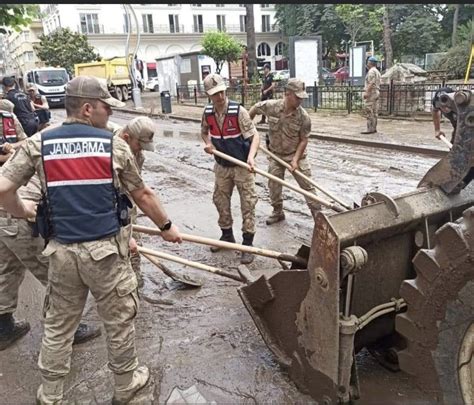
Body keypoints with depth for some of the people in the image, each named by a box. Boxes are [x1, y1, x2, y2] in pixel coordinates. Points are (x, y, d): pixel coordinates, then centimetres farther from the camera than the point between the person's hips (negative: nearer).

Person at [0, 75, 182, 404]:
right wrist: (166, 227, 15)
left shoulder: (38, 143, 0)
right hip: (107, 250, -3)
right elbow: (143, 196, 1)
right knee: (120, 321, 16)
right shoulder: (115, 145, -5)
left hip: (62, 251, 3)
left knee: (57, 326, 19)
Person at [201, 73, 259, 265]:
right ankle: (227, 235, 34)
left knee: (247, 204, -2)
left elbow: (254, 135, -20)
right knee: (220, 201, 15)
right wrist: (208, 143, -4)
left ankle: (248, 243, 8)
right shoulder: (207, 112, -3)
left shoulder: (238, 111, -18)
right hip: (222, 165, 5)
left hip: (242, 166, -5)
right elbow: (204, 131, 17)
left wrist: (251, 156, -36)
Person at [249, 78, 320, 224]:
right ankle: (278, 212, 31)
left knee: (307, 185, 0)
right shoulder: (271, 106, -17)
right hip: (275, 155, 2)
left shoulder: (303, 116, -20)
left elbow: (304, 140, -12)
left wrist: (296, 159, -20)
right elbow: (255, 108, 3)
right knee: (274, 185, 11)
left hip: (296, 154, -2)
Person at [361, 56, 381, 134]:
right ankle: (374, 128, 9)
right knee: (374, 112, 8)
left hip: (371, 93, -10)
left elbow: (371, 83, -20)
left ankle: (370, 129, -14)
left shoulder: (371, 71, -11)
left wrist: (367, 92, -23)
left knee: (369, 111, -11)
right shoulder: (377, 71, 20)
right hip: (376, 92, 10)